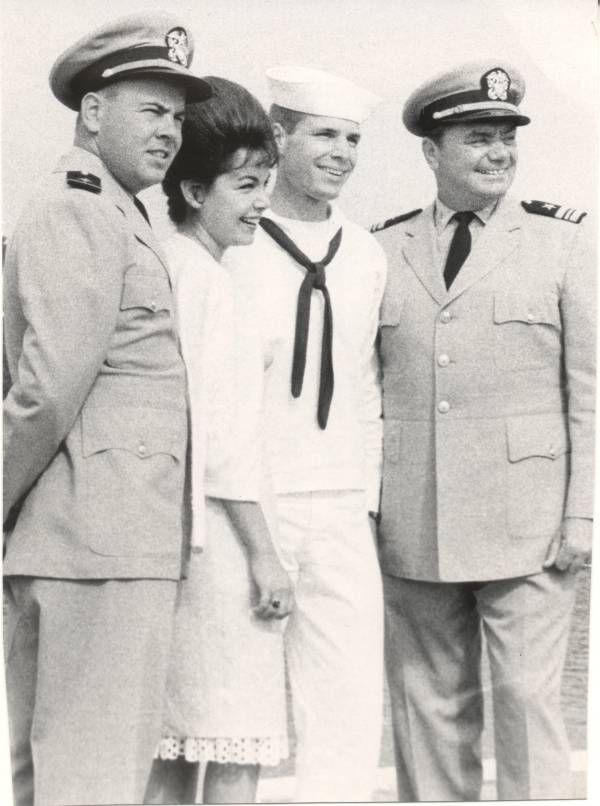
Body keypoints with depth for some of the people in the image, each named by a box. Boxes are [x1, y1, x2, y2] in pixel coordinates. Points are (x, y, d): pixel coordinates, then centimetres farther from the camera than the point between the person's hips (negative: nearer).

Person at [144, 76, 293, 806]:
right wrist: (263, 553, -12)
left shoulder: (168, 267, 16)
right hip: (220, 534, -9)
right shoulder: (202, 275, -10)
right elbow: (219, 427, -15)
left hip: (183, 535, 9)